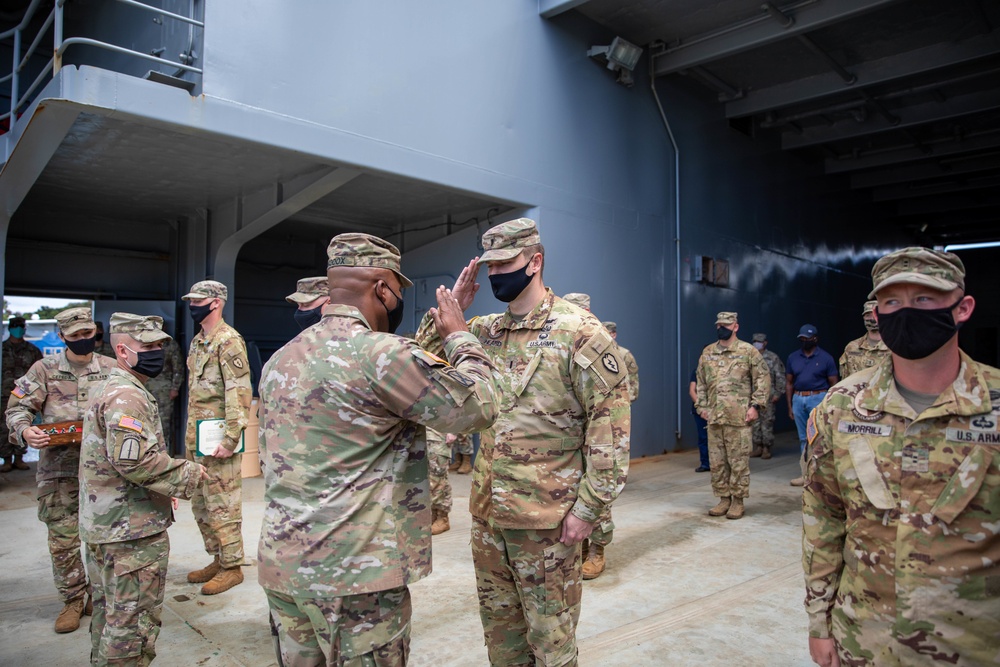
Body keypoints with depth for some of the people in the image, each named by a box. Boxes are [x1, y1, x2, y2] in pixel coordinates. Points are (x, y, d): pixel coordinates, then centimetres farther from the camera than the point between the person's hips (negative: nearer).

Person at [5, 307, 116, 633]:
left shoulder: (111, 369, 4)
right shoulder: (45, 369, 2)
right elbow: (18, 406, 1)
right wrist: (24, 430, -19)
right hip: (58, 468, 0)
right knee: (63, 539, 4)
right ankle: (72, 601, 20)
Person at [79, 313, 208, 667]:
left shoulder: (105, 389, 14)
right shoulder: (127, 397, -20)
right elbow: (134, 460, -30)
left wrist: (165, 488, 17)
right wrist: (188, 475, -18)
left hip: (101, 526, 11)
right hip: (132, 531, -11)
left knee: (108, 611, 23)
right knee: (134, 620, 0)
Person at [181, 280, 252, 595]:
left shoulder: (228, 340, -15)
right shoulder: (198, 341, 15)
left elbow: (239, 392, -20)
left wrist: (230, 439, -24)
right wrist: (190, 434, 20)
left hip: (217, 438, -10)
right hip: (196, 437, 10)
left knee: (222, 505, -1)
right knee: (200, 504, 17)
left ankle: (232, 567, 11)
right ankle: (217, 559, 30)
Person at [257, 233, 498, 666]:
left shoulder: (280, 360, 8)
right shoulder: (381, 353, -18)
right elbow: (478, 407, -15)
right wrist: (459, 336, 0)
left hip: (281, 564, 8)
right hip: (355, 572, -8)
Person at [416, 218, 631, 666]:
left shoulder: (579, 332, -12)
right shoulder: (484, 332, 6)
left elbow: (611, 424, -14)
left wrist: (589, 507, -15)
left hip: (546, 514, -6)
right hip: (487, 510, 6)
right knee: (498, 622, 21)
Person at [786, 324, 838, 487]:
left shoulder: (825, 358, -1)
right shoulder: (793, 357, 10)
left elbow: (833, 384, 0)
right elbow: (789, 383, 13)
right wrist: (790, 406, 9)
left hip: (818, 398, -4)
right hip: (798, 399, 4)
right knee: (803, 438, 10)